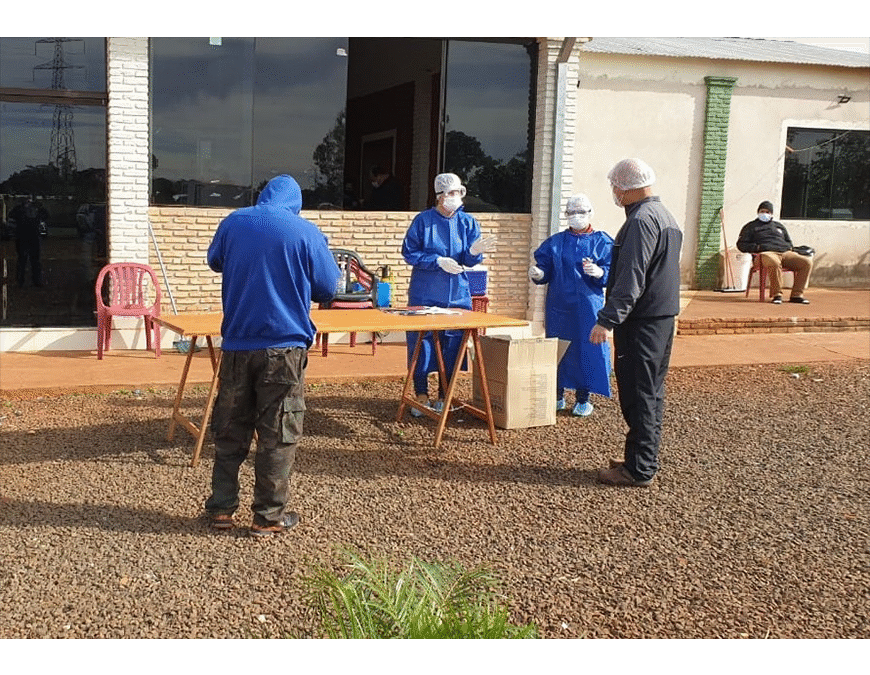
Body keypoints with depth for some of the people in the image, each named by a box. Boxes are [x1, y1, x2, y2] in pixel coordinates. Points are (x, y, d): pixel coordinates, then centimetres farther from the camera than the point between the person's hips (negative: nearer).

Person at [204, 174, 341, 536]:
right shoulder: (306, 232, -7)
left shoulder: (233, 222, 2)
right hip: (285, 346, -3)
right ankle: (269, 516, 11)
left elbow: (215, 261, 20)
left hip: (237, 344, 3)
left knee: (230, 429, 15)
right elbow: (328, 288, 0)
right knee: (278, 435, 5)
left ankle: (221, 507, 21)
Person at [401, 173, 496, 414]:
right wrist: (438, 261, -16)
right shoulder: (423, 220, -4)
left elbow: (470, 261, 0)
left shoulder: (468, 222, 4)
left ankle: (443, 397, 19)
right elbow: (409, 252, -5)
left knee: (452, 345, 6)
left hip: (457, 294, 2)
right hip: (425, 294, -2)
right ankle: (421, 396, 13)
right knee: (421, 344, 0)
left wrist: (474, 251, -23)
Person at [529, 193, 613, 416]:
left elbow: (614, 273, -5)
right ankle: (557, 395, 18)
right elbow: (546, 270, 8)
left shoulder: (603, 242, 2)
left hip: (588, 308, -2)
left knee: (586, 349, 0)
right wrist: (538, 274, -14)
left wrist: (599, 272, -26)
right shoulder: (555, 242, 10)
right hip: (559, 307, 2)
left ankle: (582, 399, 11)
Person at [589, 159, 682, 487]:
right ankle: (645, 460, 24)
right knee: (651, 392, 15)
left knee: (638, 395, -4)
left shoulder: (641, 220, -17)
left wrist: (607, 320, -26)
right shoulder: (665, 215, 15)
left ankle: (638, 468, 1)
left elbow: (631, 279, -25)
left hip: (641, 321, -10)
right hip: (662, 316, 10)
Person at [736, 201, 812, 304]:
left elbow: (789, 242, 38)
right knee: (774, 263, -43)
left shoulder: (779, 226, 34)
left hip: (785, 253, 5)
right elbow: (741, 244, 11)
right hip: (766, 253, -5)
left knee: (807, 262, -21)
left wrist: (789, 247, 11)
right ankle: (777, 294, -34)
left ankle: (796, 295, -21)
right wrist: (757, 247, -6)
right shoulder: (751, 227, 21)